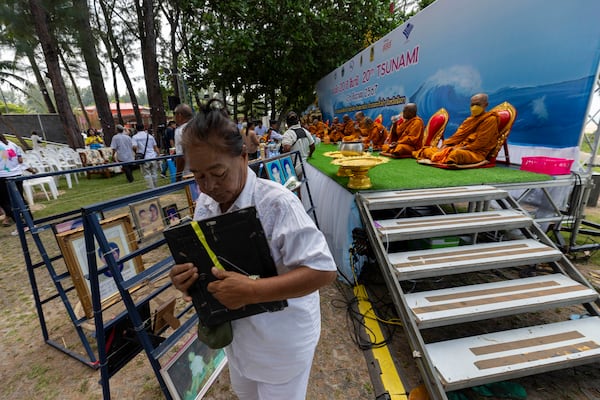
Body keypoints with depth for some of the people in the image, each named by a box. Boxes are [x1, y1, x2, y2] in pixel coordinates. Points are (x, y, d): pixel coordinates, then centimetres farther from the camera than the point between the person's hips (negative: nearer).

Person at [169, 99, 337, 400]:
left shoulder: (277, 203, -30)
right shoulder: (204, 203, -7)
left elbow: (323, 270, -30)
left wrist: (251, 291, -36)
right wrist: (186, 277, -18)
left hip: (281, 338, -6)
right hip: (235, 330, 6)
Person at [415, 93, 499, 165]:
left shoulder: (490, 119, -2)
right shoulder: (469, 119, 21)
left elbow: (481, 142, -12)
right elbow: (458, 135, 13)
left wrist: (462, 148, -18)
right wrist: (445, 146, -4)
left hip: (475, 152, -7)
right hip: (459, 147, 7)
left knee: (456, 154, -43)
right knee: (427, 150, 3)